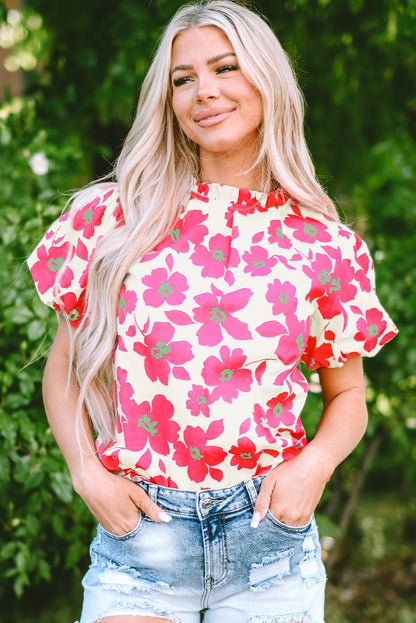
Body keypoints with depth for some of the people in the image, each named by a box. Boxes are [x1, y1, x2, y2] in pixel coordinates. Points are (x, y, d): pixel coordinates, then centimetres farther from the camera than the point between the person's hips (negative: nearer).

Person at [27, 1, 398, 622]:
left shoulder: (321, 245, 1)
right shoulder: (116, 218, 1)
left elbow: (348, 396, 12)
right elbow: (64, 367, 9)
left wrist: (316, 462, -8)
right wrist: (87, 472, -5)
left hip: (268, 539, 1)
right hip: (139, 532, 0)